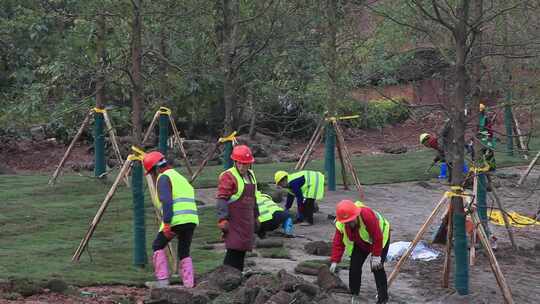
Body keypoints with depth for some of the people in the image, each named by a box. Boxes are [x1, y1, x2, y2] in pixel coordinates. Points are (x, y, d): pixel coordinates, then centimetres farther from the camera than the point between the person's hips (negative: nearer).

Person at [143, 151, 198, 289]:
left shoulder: (163, 178, -1)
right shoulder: (180, 177, 26)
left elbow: (166, 201, -15)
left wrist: (166, 224, -19)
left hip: (176, 220, -7)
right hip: (192, 219, 8)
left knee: (158, 246, 9)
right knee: (184, 252, 15)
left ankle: (162, 280, 2)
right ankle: (189, 285, 7)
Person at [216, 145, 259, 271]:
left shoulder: (251, 175, 16)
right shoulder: (228, 176, -11)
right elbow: (221, 199, -16)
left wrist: (255, 216, 26)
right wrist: (223, 219, -22)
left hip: (247, 220, 8)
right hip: (233, 221, -8)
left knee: (242, 250, 10)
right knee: (234, 250, -12)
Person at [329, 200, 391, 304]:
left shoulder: (367, 214, -41)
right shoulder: (340, 225, -23)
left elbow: (377, 236, -35)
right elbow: (338, 242, -19)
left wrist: (376, 255, -30)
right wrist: (334, 261, -29)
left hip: (381, 238, -5)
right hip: (360, 244, 5)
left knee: (377, 268, -14)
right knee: (354, 267, -4)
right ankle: (354, 295, 12)